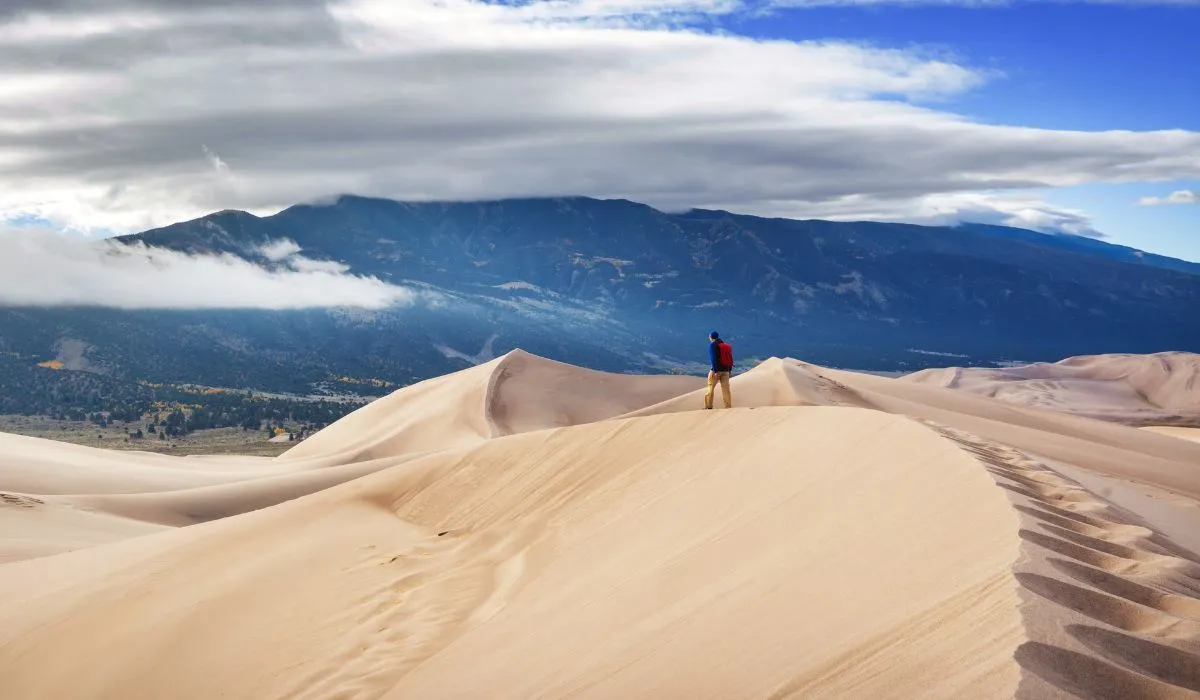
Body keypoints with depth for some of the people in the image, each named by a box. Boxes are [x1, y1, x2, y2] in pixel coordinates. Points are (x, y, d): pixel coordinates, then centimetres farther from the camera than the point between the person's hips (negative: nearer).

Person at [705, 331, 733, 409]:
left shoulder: (712, 345, -6)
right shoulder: (726, 345, 14)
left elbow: (713, 358, -17)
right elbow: (730, 359, 13)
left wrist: (714, 370, -22)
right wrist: (729, 370, 16)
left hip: (716, 369, -6)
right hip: (726, 370, 6)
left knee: (711, 388, 3)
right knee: (725, 389, 4)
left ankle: (708, 406, 2)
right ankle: (729, 407, 1)